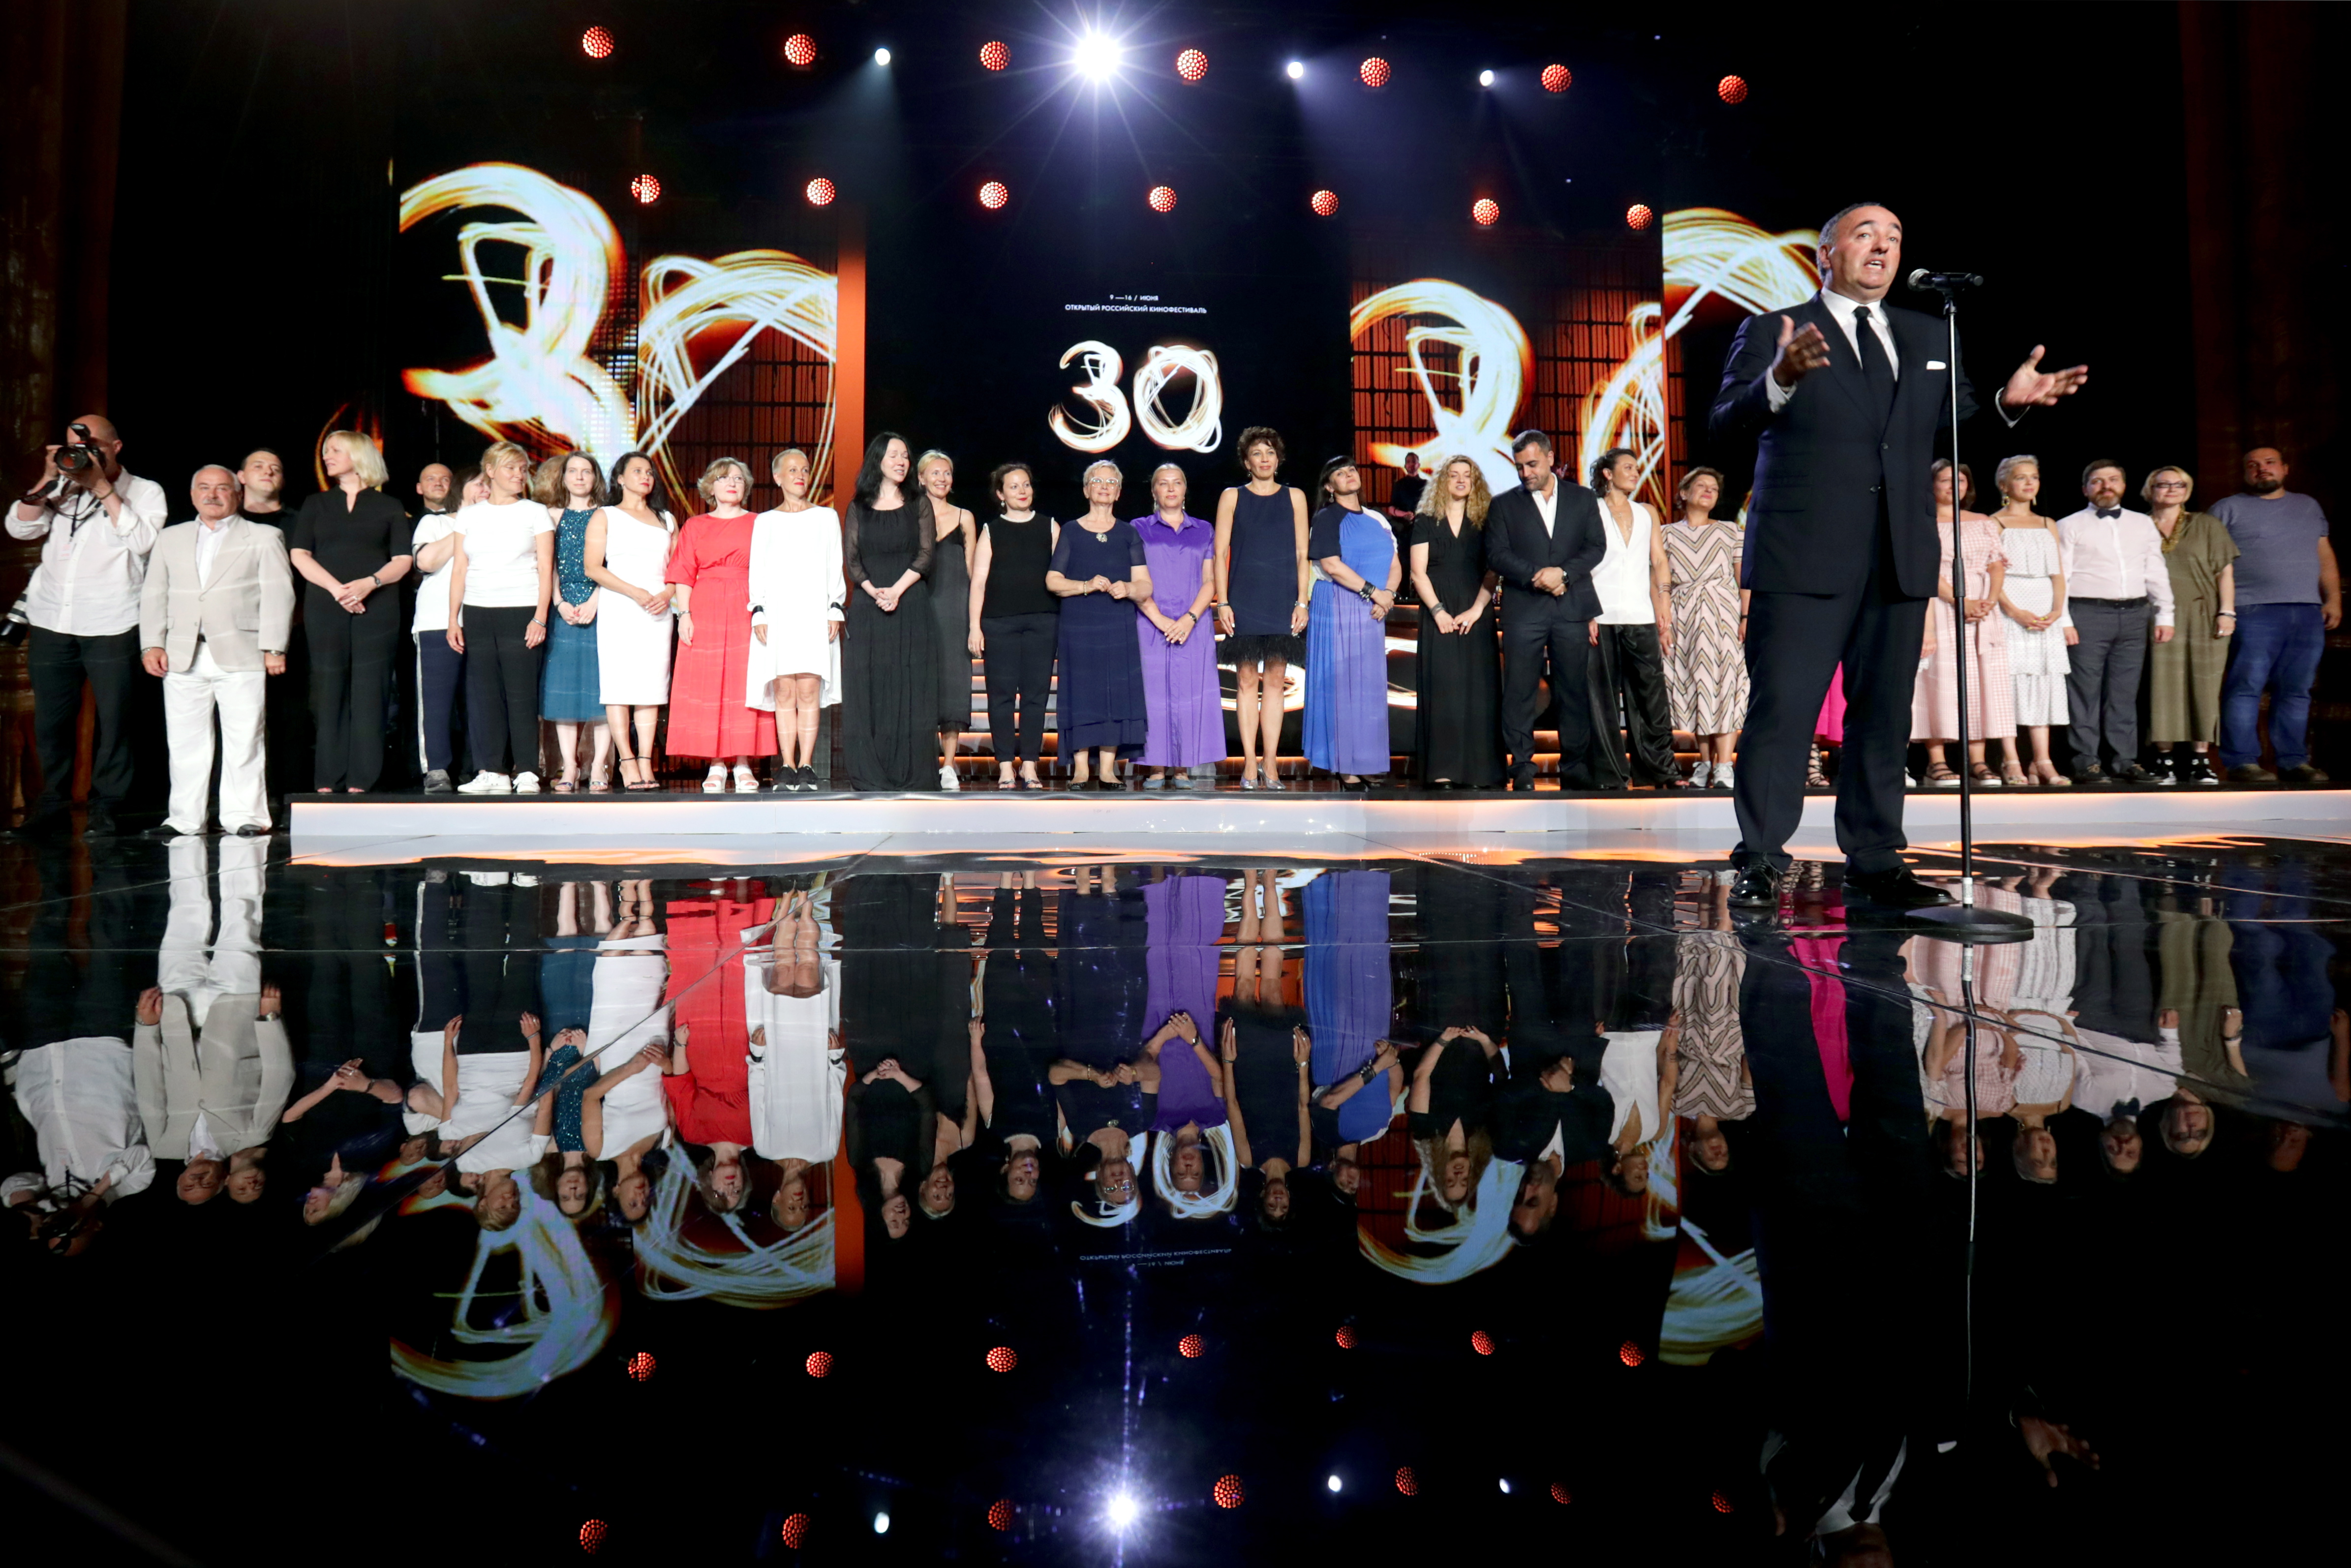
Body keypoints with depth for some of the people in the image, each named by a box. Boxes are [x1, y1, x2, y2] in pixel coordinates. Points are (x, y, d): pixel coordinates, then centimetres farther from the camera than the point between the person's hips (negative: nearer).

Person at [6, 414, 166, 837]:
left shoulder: (145, 492, 5)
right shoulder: (61, 488, 15)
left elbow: (142, 541, -11)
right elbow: (20, 528, 6)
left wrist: (102, 488, -10)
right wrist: (48, 480, -2)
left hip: (111, 627, -4)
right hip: (52, 623, 4)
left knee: (112, 719, -1)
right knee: (50, 719, 7)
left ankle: (105, 806, 7)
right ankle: (52, 801, 18)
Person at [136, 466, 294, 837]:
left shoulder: (264, 538, 9)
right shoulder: (170, 539, 20)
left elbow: (277, 594, 1)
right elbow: (154, 595, 16)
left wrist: (274, 647, -9)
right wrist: (152, 645, 4)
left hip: (240, 654, -3)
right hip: (182, 657, 3)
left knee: (244, 741, -4)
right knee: (185, 741, 5)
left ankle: (244, 815, 1)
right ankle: (185, 817, 11)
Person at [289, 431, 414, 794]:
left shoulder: (388, 507, 13)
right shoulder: (316, 505, 18)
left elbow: (404, 560, 4)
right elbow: (299, 554, 7)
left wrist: (369, 583, -13)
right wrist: (336, 588, -9)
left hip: (376, 608, -2)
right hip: (324, 609, 2)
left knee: (370, 694, -6)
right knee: (329, 692, -3)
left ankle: (360, 784, -5)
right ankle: (326, 784, -2)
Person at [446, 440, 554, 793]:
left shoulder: (535, 513, 7)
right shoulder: (470, 516, 15)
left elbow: (545, 569, 1)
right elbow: (459, 569, 13)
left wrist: (540, 618, -9)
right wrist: (453, 619, 6)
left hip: (521, 614, -3)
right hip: (477, 615, 3)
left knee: (522, 694, -7)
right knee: (483, 693, 1)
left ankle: (527, 772, -5)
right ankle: (492, 772, 5)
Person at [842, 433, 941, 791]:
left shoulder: (919, 503, 9)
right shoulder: (859, 507, 11)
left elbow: (926, 553, 0)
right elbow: (851, 556, 3)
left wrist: (897, 590, -13)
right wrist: (873, 591, -14)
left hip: (911, 607, -1)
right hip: (867, 610, 1)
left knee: (910, 689, -4)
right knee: (868, 689, -2)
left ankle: (910, 774, -1)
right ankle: (870, 776, 2)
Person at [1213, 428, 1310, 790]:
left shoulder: (1294, 497, 11)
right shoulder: (1232, 497, 7)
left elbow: (1302, 554, 9)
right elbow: (1221, 553, 4)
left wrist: (1302, 602, 1)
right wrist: (1223, 603, -4)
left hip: (1282, 601, 1)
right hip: (1244, 601, -1)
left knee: (1275, 680, 1)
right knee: (1247, 681, -2)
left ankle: (1270, 765, 4)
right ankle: (1250, 765, 2)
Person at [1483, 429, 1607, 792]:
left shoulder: (1583, 499, 13)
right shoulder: (1504, 505, 10)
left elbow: (1596, 547, 4)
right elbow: (1496, 555, 0)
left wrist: (1563, 573, -11)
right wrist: (1537, 577, -12)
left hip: (1572, 608, 1)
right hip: (1523, 610, -1)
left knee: (1574, 691, 2)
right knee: (1519, 692, -4)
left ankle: (1575, 768, 8)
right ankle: (1522, 768, 1)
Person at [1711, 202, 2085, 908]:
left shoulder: (1928, 338, 18)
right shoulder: (1772, 331, 2)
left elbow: (1955, 425, 23)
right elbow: (1725, 421, -11)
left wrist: (2007, 402, 3)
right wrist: (1779, 382, -30)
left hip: (1900, 560, 6)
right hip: (1804, 557, -5)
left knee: (1884, 713, 9)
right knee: (1781, 709, -7)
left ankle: (1874, 861, 17)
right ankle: (1761, 862, 1)